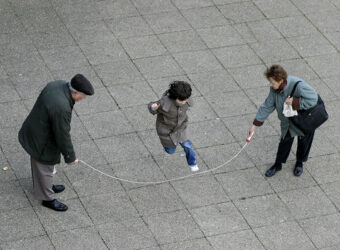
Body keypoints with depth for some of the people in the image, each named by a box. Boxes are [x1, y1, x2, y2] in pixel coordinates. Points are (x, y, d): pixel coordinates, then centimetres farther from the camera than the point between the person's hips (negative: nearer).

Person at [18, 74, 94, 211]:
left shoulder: (57, 85, -13)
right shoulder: (62, 108, -40)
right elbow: (62, 135, -27)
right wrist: (69, 156, -11)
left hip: (33, 131, 8)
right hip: (42, 143, -8)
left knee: (38, 163, 31)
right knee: (45, 169, 17)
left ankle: (41, 186, 55)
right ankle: (47, 198, 40)